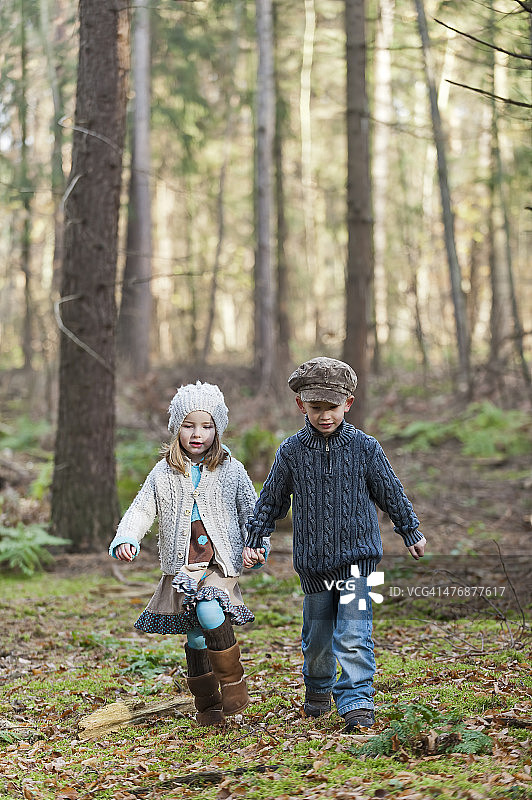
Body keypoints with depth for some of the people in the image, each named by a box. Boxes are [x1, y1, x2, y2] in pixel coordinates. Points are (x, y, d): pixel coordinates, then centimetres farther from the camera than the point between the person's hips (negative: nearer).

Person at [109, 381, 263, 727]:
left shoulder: (232, 470, 5)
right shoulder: (163, 473, 9)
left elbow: (251, 512, 9)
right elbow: (142, 509, 6)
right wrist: (126, 539, -11)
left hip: (221, 562, -3)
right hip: (181, 565, 3)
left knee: (209, 612, -28)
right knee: (195, 636, 3)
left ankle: (235, 685, -12)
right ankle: (208, 705, 17)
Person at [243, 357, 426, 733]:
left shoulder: (365, 448, -3)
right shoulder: (291, 452, 0)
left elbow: (391, 493, 8)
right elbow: (271, 500, 11)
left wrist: (411, 532, 17)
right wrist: (255, 539, 10)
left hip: (357, 556, -2)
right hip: (313, 561, 2)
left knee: (353, 635, -12)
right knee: (316, 635, 14)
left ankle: (357, 704, -9)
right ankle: (318, 690, 38)